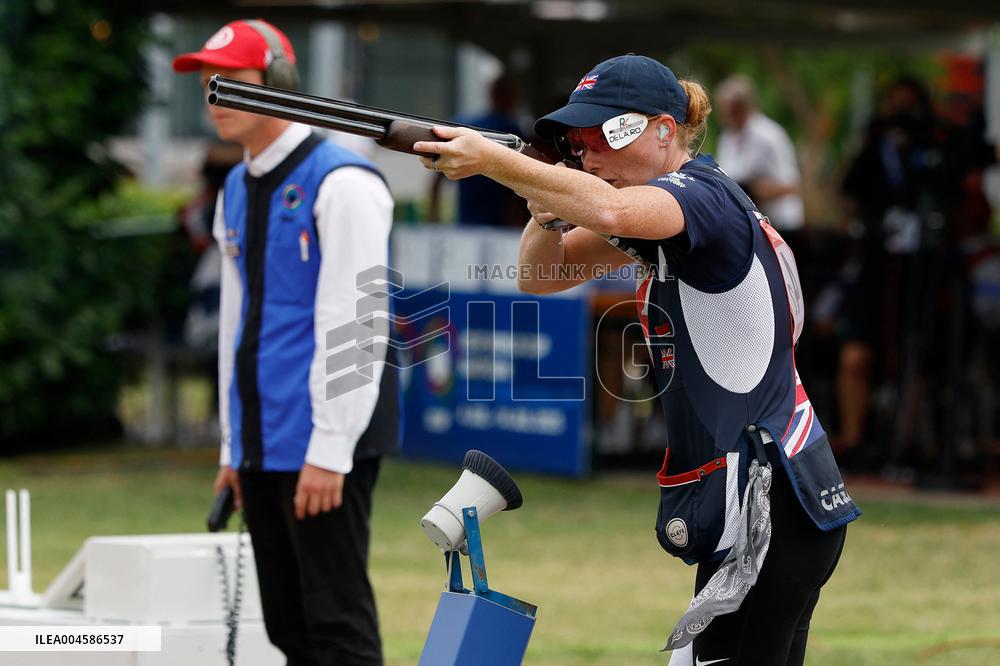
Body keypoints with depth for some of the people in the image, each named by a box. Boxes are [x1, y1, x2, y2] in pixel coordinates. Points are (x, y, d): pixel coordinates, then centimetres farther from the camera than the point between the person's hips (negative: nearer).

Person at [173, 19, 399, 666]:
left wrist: (330, 448, -20)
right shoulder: (238, 190, 16)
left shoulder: (341, 183, -11)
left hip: (326, 443, -9)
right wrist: (235, 446, 18)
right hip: (263, 443, 9)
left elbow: (350, 323, -16)